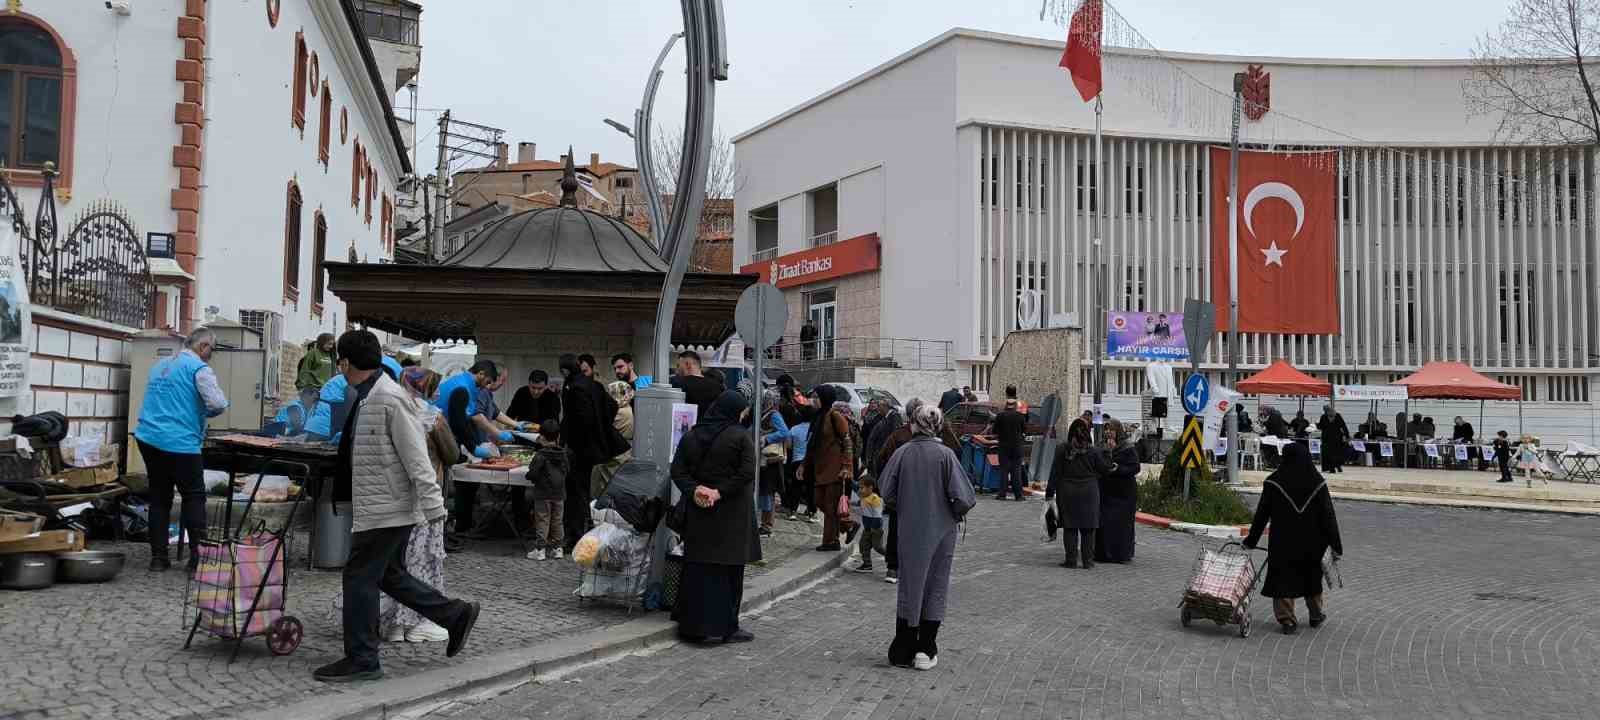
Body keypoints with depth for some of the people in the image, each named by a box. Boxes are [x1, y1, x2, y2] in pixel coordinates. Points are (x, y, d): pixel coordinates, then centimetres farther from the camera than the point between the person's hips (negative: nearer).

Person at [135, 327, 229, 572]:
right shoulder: (199, 368, -8)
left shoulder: (161, 365, 18)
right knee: (194, 497, 2)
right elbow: (218, 403, -17)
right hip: (180, 443, -7)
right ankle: (197, 553, -1)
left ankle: (158, 557, 11)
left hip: (149, 439, 7)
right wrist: (206, 412, 4)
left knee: (159, 498, 11)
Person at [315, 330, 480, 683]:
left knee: (360, 578, -2)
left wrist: (432, 504, -23)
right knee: (390, 575, 16)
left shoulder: (390, 399, -19)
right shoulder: (368, 398, 13)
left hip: (386, 508, -10)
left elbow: (415, 457, -22)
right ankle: (456, 614, 22)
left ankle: (361, 660, 8)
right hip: (384, 508, 10)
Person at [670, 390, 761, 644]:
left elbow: (677, 470, 1)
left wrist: (694, 490, -8)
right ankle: (725, 627, 7)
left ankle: (693, 624, 15)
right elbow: (747, 473, -18)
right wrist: (720, 492, -15)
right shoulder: (740, 436, -10)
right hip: (732, 515, -5)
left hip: (699, 512, 5)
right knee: (728, 570, 4)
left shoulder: (691, 436, 6)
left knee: (698, 568, 11)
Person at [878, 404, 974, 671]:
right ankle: (925, 650, 13)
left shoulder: (902, 453, -7)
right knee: (936, 587, 11)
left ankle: (903, 651, 17)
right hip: (940, 531, -1)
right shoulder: (945, 454, -11)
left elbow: (885, 492, -5)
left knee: (908, 586, 13)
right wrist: (955, 513, 5)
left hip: (909, 531, 2)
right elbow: (962, 496, -15)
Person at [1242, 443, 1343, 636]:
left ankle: (1287, 620, 2)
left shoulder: (1273, 482, -7)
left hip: (1282, 541, -2)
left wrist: (1251, 540, 4)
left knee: (1283, 578, 6)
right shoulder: (1317, 482, -4)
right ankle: (1317, 614, 34)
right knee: (1312, 577, 21)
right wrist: (1336, 546, 1)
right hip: (1312, 542, 2)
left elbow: (1262, 514, -4)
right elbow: (1328, 516, -3)